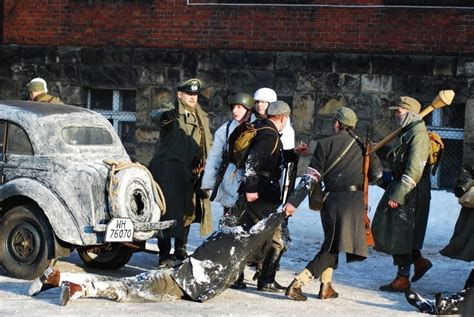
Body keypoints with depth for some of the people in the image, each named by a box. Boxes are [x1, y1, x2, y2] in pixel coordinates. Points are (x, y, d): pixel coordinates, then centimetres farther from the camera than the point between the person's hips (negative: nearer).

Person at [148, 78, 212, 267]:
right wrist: (164, 115, -52)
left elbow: (207, 144, 23)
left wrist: (203, 164, 12)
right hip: (168, 171, -6)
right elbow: (154, 116, -28)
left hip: (190, 173, 6)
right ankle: (164, 254, -2)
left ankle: (181, 250, 27)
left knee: (187, 212, 12)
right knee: (168, 212, -6)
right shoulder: (171, 113, -5)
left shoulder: (201, 118, 15)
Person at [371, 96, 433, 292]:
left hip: (410, 194, -10)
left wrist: (397, 195, -23)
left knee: (400, 235, -2)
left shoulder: (418, 135, -17)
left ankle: (402, 279, 7)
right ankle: (419, 261, 23)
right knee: (387, 230, 14)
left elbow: (414, 171, -23)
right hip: (401, 189, 10)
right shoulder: (407, 133, 15)